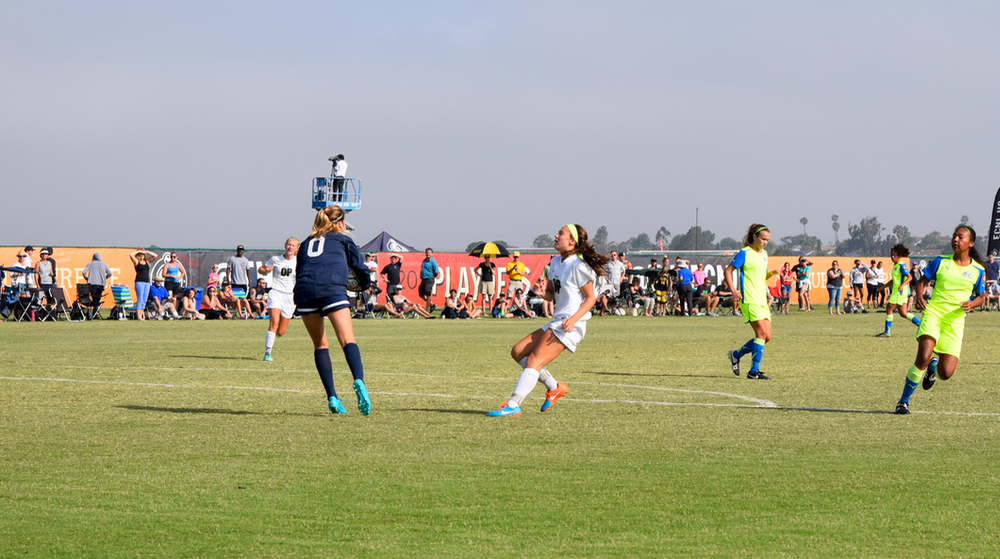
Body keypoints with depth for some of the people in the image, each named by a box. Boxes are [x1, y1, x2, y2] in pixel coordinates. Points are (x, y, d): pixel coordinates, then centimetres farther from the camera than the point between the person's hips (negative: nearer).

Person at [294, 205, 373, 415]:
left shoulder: (307, 242, 31)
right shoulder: (342, 240, 22)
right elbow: (361, 269, 18)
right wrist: (363, 286, 37)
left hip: (304, 291, 3)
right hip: (332, 289, -3)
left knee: (320, 344, 13)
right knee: (348, 341, -12)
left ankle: (332, 397, 4)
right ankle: (359, 381, -38)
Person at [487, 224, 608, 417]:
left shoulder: (578, 266, -12)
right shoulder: (556, 262, 14)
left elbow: (591, 297, -9)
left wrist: (574, 318, -22)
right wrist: (547, 294, -2)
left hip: (570, 326, -10)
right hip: (556, 322, 10)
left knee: (533, 361, -19)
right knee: (518, 351, 7)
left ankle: (513, 406, -24)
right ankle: (554, 387, 12)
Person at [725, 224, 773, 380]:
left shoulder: (764, 254, 17)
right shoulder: (745, 253, -6)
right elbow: (728, 271, -8)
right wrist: (733, 291, -18)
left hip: (761, 300, 8)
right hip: (749, 299, -8)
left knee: (767, 336, 3)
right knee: (761, 333, -16)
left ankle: (736, 355, 20)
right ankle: (754, 371, -11)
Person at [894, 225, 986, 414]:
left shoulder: (978, 270, 5)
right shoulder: (941, 262, 5)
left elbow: (980, 297, 14)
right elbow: (922, 281, 13)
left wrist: (971, 303, -9)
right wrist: (919, 296, -9)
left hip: (955, 321, 1)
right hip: (933, 313, -1)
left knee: (946, 373, -8)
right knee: (923, 357, -25)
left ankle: (934, 364, 32)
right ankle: (904, 401, -10)